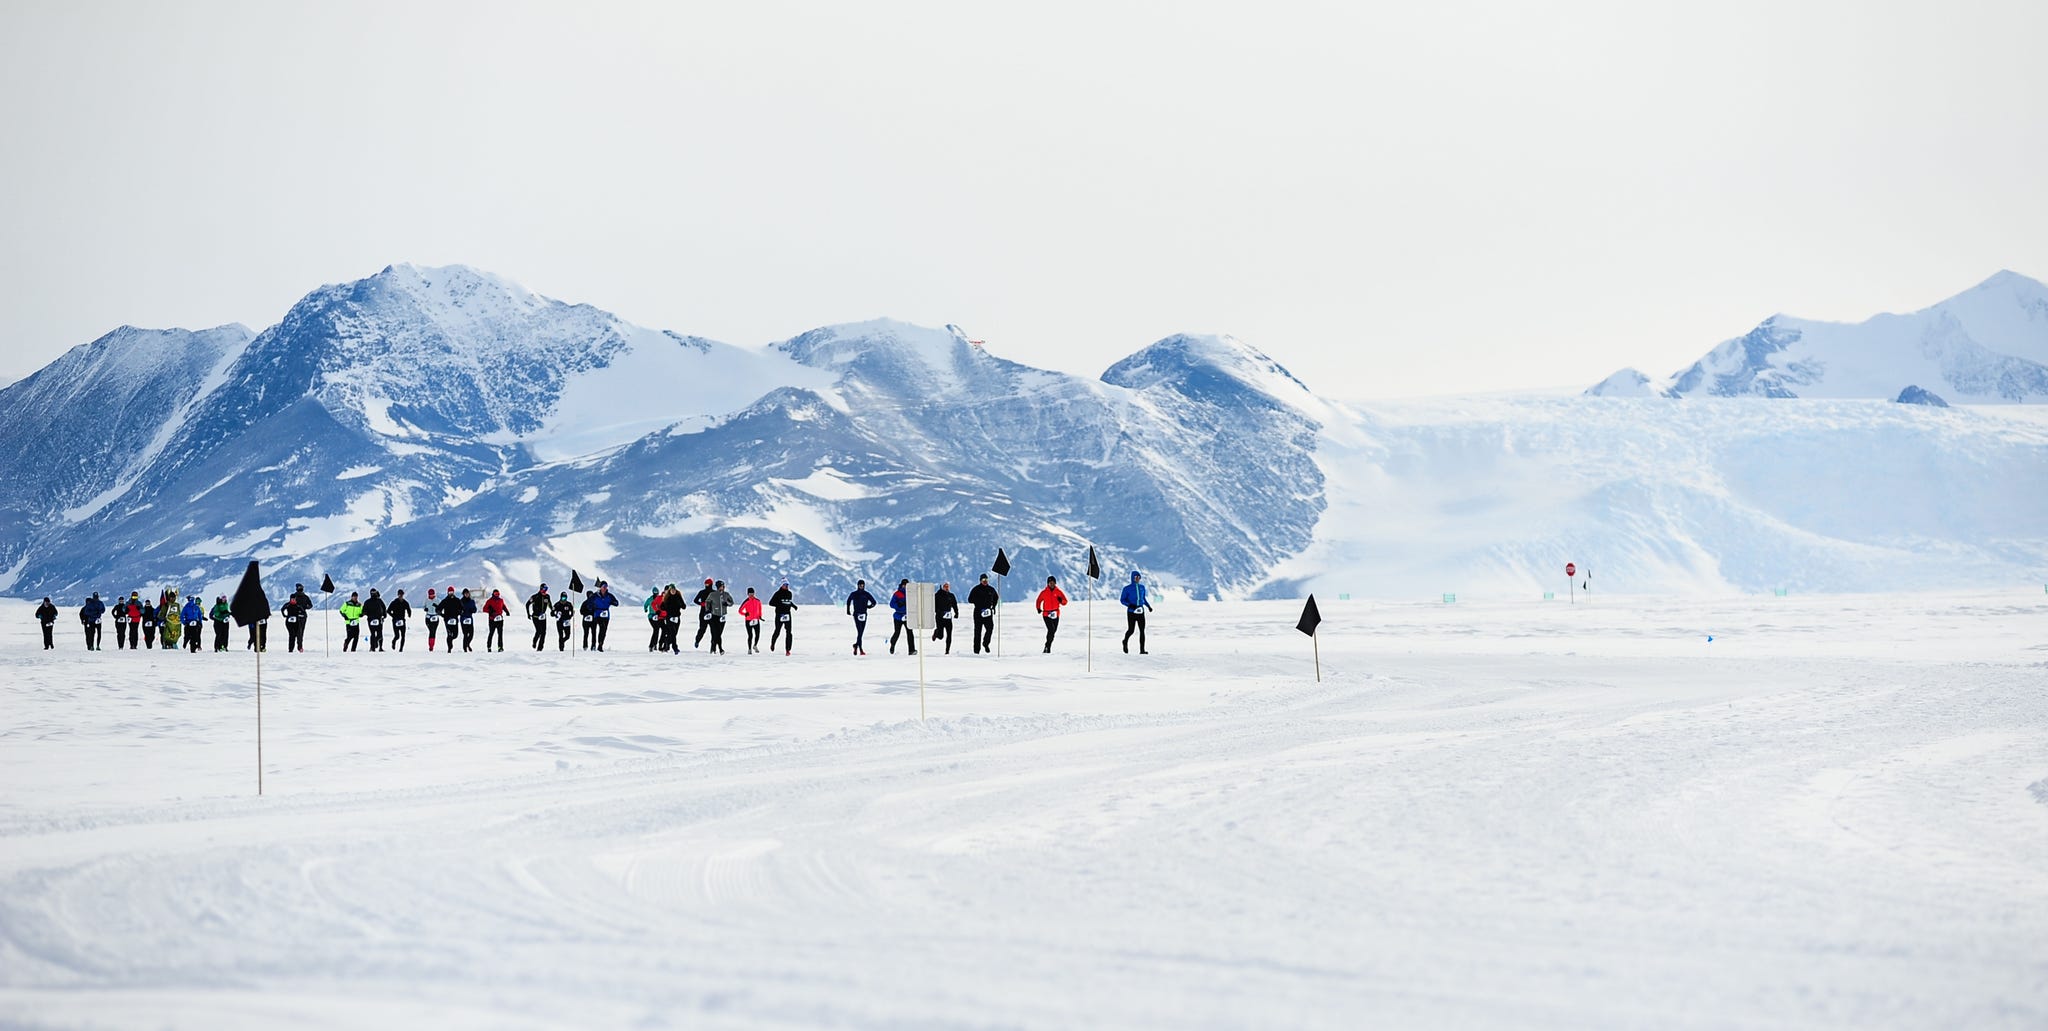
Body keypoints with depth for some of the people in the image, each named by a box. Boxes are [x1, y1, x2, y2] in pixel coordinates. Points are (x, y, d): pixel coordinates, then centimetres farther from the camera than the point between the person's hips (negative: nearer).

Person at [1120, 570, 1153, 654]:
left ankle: (1142, 650, -6)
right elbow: (1123, 600, -1)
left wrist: (1148, 606, 9)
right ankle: (1125, 641, 32)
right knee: (1131, 630, -1)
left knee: (1142, 630, -6)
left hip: (1140, 612, 3)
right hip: (1131, 612, -3)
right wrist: (1129, 605, -18)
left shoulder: (1142, 587, 11)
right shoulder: (1127, 588, -3)